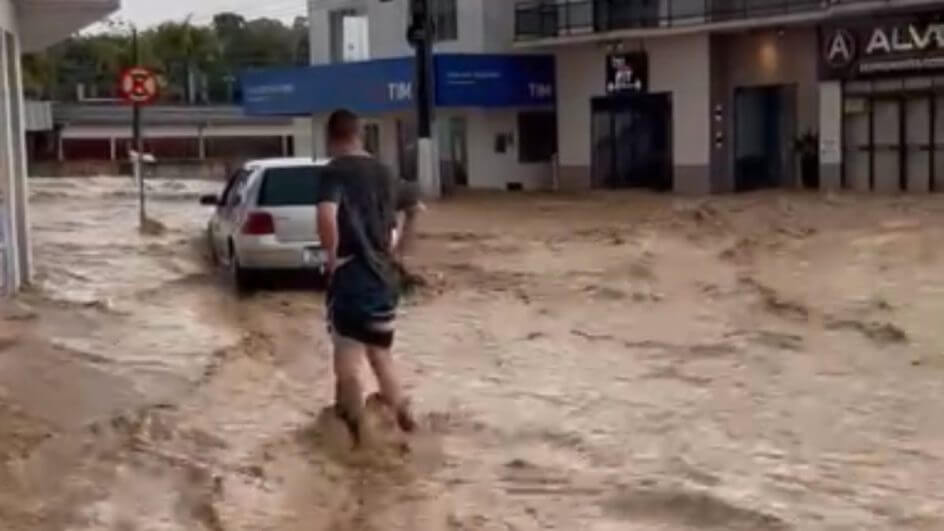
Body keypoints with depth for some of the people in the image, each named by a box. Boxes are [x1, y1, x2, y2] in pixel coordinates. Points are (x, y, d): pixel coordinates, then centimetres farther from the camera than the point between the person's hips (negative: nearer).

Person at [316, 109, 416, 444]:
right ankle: (404, 424, 20)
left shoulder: (336, 171, -9)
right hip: (384, 278, 7)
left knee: (348, 363, 3)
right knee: (381, 356, 19)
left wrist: (332, 255, -16)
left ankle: (355, 436, 8)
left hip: (350, 276, -7)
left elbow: (327, 215, -28)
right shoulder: (383, 173, 13)